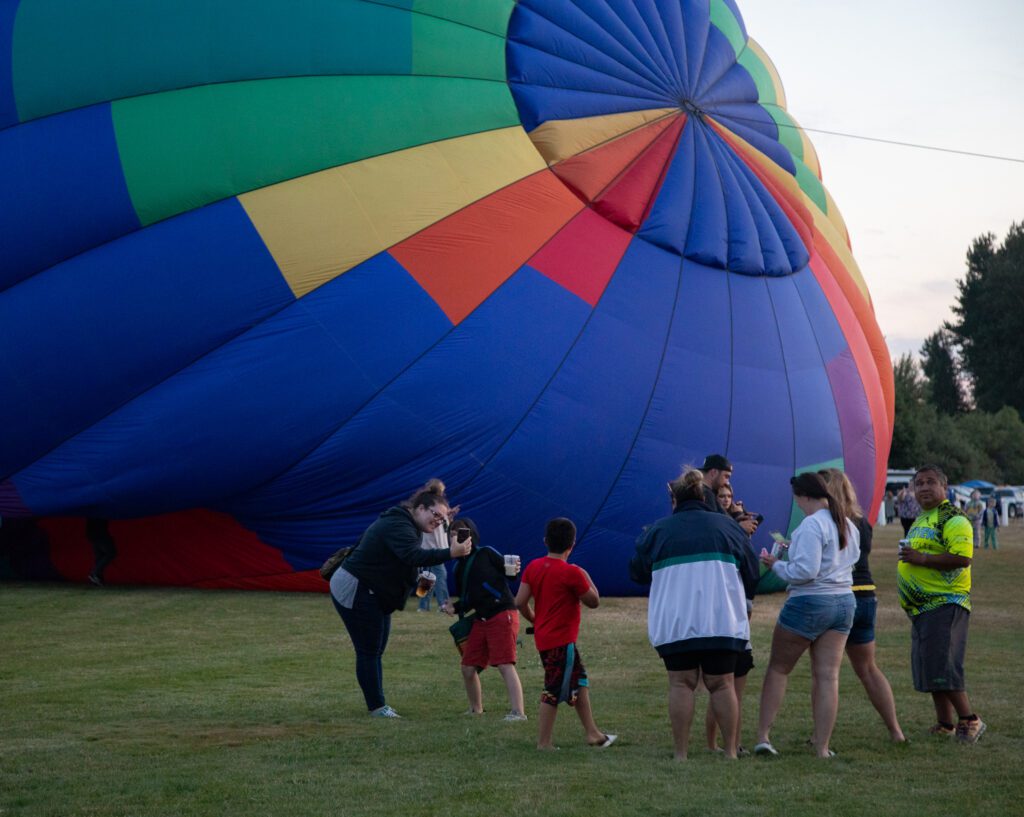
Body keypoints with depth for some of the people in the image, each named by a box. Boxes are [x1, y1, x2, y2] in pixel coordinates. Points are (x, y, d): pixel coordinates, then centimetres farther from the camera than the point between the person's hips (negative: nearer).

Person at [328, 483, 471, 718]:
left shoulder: (403, 525, 12)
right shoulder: (398, 526, -23)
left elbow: (407, 561, 18)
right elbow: (414, 556, -40)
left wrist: (419, 581, 2)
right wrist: (450, 553, -48)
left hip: (373, 594, 11)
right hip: (355, 592, -11)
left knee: (374, 651, 13)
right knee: (369, 651, -6)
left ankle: (377, 706, 17)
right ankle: (377, 707, -2)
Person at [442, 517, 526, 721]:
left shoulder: (486, 554, -3)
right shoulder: (459, 567, 13)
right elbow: (466, 600, 17)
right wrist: (454, 607, -1)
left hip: (502, 614, -7)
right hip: (481, 619, 7)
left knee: (505, 665, -16)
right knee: (468, 668, 7)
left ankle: (518, 712, -20)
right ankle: (476, 710, 25)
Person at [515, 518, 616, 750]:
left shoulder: (533, 567, 3)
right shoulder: (571, 573, -15)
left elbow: (520, 602, 0)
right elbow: (594, 601, -6)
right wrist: (586, 578, 8)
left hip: (544, 637, 8)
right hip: (562, 641, -8)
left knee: (579, 681, 18)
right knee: (554, 692, -2)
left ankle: (593, 734, 22)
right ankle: (543, 743, 0)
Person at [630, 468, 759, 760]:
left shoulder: (658, 531, 5)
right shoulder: (727, 526, 10)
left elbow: (636, 573, 11)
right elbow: (752, 574, 13)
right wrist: (746, 606, 29)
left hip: (674, 623, -1)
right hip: (722, 622, 1)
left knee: (681, 684, 2)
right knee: (722, 684, 7)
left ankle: (681, 753, -2)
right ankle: (731, 751, 5)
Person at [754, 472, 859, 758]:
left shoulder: (811, 525, -17)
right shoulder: (848, 525, 11)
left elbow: (805, 571, -22)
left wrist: (776, 565, -6)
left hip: (809, 603, -7)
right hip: (844, 602, 7)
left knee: (777, 669, 7)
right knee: (828, 676, 5)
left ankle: (763, 736, 5)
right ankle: (822, 747, 3)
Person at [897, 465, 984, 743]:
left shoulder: (953, 519, -12)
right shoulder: (921, 520, 19)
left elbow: (962, 558, -24)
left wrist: (921, 558, -23)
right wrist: (907, 556, 19)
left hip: (945, 604, -10)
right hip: (923, 607, 10)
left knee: (942, 667, -13)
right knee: (928, 668, 11)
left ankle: (969, 721, -2)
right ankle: (944, 725, 19)